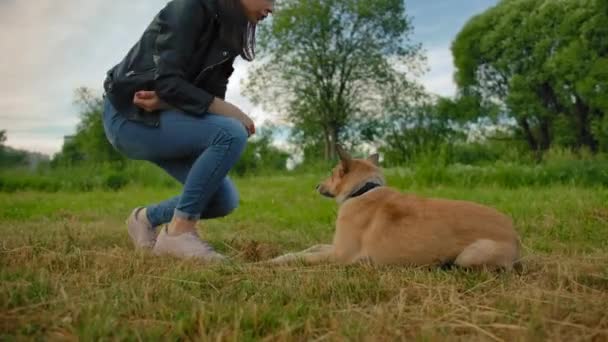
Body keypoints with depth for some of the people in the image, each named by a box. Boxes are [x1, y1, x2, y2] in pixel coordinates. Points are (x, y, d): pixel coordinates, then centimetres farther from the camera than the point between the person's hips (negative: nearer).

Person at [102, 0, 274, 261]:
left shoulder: (228, 35, 8)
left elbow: (210, 96, 0)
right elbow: (168, 82, -25)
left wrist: (163, 101, -19)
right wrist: (230, 112, -22)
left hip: (163, 115, 8)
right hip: (129, 117, -8)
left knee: (224, 200, -4)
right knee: (231, 133, -29)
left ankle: (147, 217, 19)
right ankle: (177, 232, -18)